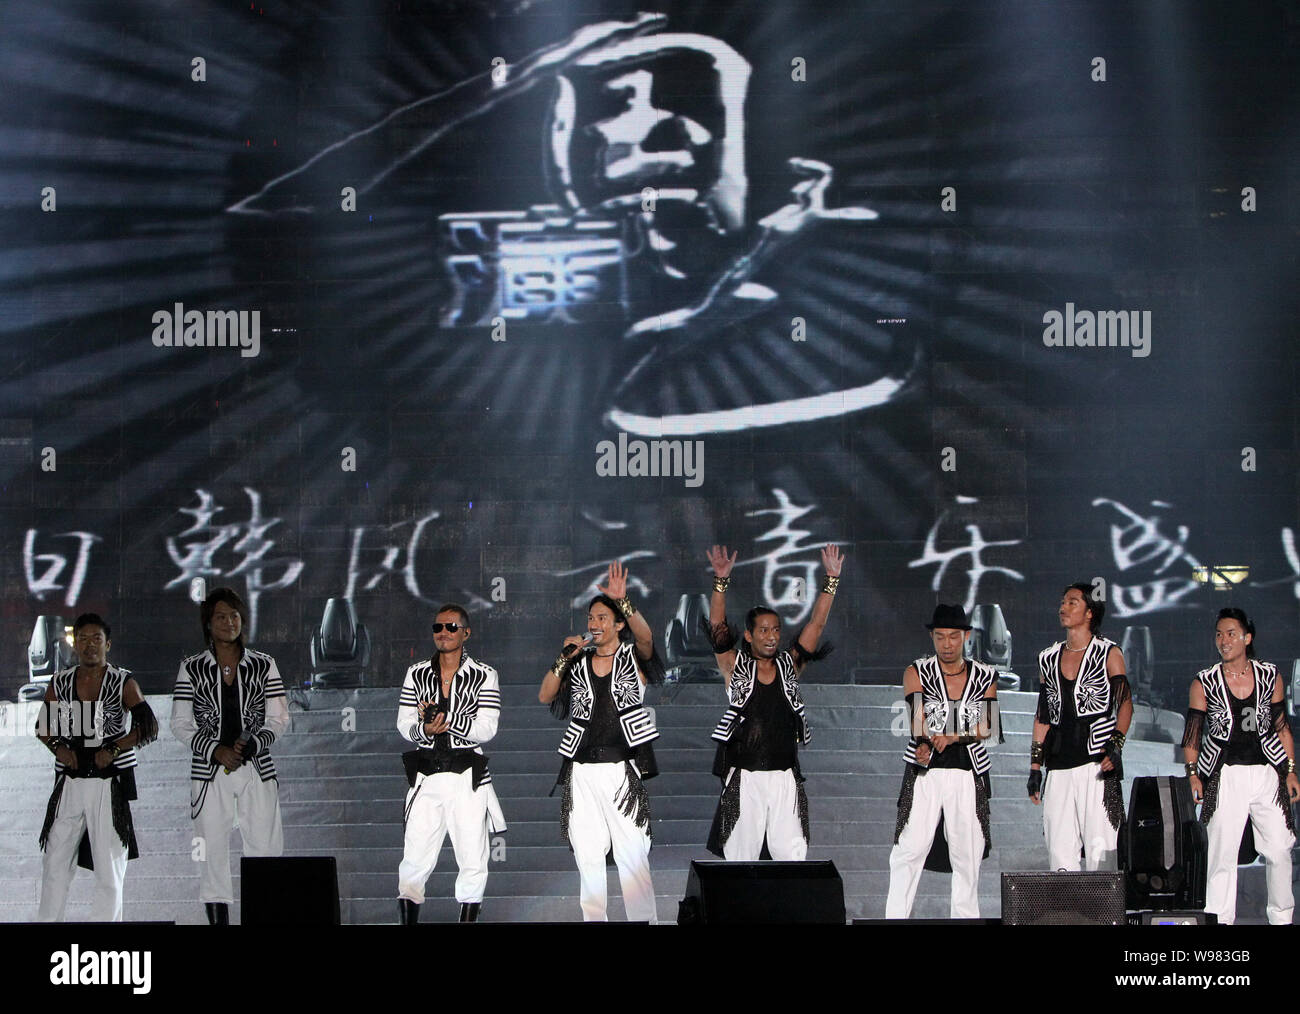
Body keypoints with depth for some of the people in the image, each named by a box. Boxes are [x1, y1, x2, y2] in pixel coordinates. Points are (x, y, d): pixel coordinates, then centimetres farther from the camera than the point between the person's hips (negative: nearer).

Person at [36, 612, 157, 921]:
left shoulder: (123, 684, 0)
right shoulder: (59, 684, 9)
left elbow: (149, 728, -3)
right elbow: (43, 727, 18)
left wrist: (113, 749, -13)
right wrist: (59, 747, -2)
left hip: (110, 782, -3)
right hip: (69, 781, 3)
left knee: (109, 865, -3)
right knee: (55, 861, 2)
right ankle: (47, 921, 9)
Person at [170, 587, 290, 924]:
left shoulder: (263, 665, 8)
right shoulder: (192, 669, 6)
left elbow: (279, 719, 6)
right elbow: (181, 724, 4)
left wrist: (251, 743, -12)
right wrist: (216, 750, -11)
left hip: (257, 770, 0)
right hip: (209, 771, 0)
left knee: (268, 852, -7)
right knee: (212, 855, -2)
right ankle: (218, 922, 1)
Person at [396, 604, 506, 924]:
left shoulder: (484, 675, 3)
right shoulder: (416, 674, 10)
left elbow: (486, 729, -5)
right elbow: (404, 724, 7)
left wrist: (445, 718, -17)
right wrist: (425, 730, -15)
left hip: (468, 777, -1)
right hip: (426, 776, 1)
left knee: (473, 862, -2)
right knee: (414, 862, -4)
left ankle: (468, 919, 7)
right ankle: (409, 921, 4)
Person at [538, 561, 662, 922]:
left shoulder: (633, 657, 4)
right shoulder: (578, 663, 15)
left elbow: (645, 636, -18)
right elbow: (544, 696, 7)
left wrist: (623, 602, -33)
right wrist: (565, 658, -5)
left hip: (622, 768, -4)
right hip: (582, 769, 4)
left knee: (632, 854, -7)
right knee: (587, 854, 5)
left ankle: (642, 919, -5)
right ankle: (593, 919, 11)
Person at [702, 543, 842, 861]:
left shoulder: (789, 665, 10)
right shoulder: (736, 666, 5)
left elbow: (817, 623, 6)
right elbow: (717, 627, -6)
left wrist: (832, 580, -2)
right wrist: (721, 581, -17)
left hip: (785, 776, 2)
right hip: (744, 776, -2)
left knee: (792, 854, -3)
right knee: (741, 852, -1)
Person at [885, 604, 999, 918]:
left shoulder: (985, 677, 8)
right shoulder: (917, 672, 5)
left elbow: (986, 727, -1)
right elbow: (917, 716, -9)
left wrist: (950, 736, -16)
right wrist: (924, 744, -27)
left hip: (968, 772, 2)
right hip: (925, 772, -2)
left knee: (968, 851, -1)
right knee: (910, 847, -10)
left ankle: (965, 916, 7)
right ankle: (895, 916, -10)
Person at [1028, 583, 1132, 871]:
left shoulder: (1108, 653, 4)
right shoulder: (1049, 658, 17)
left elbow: (1125, 704, -2)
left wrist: (1115, 745, -17)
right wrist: (1035, 766, 14)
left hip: (1096, 760, -4)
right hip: (1059, 765, 4)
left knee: (1099, 846, -10)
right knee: (1059, 849, -1)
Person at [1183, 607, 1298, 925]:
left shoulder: (1269, 676, 7)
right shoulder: (1205, 683, 2)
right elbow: (1192, 733, 4)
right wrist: (1192, 774, -5)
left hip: (1267, 773, 1)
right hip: (1225, 776, -1)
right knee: (1221, 852, -6)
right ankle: (1220, 919, 0)